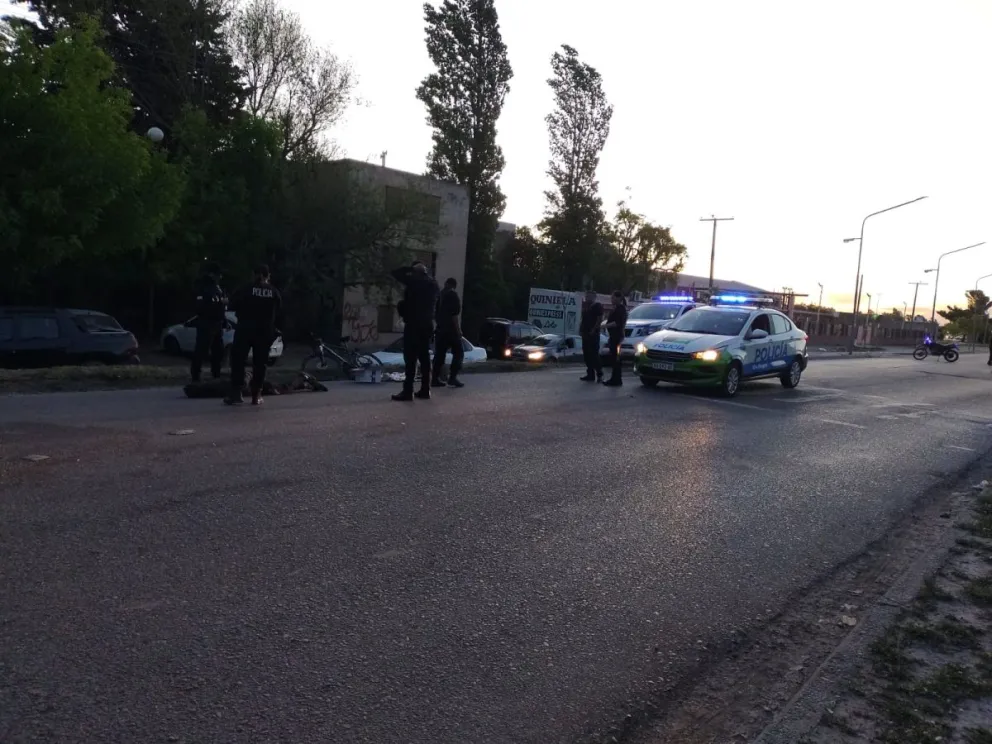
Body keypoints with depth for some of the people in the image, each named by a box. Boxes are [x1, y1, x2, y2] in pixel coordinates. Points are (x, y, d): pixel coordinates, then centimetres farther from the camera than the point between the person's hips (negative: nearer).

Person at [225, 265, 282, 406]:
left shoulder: (247, 290, -5)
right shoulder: (274, 292, 0)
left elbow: (233, 305, 2)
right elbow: (279, 309, 13)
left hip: (245, 329, -2)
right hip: (265, 332, 2)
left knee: (238, 360, 6)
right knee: (260, 363, 7)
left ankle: (237, 393, -1)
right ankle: (256, 395, 5)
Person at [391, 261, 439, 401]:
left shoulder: (414, 280, -11)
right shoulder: (432, 283, 13)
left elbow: (396, 273, -5)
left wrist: (412, 268, 1)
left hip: (413, 324, -8)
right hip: (427, 324, 8)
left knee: (411, 358, -8)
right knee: (424, 357, 9)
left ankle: (408, 391, -11)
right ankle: (425, 390, 9)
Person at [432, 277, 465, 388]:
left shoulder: (440, 295, 15)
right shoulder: (452, 294, -7)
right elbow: (454, 314, -15)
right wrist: (458, 329, -13)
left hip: (440, 329, 7)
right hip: (450, 329, -7)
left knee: (439, 354, 6)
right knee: (458, 352, 0)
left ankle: (435, 378, 1)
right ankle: (452, 377, -9)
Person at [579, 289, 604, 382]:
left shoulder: (597, 306, -4)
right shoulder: (585, 307, 20)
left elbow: (600, 319, -12)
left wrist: (593, 330, -19)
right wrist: (580, 329, 9)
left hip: (593, 334, -8)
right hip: (585, 334, 8)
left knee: (594, 354, -10)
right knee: (587, 355, 6)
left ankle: (599, 374, -6)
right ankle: (590, 374, 10)